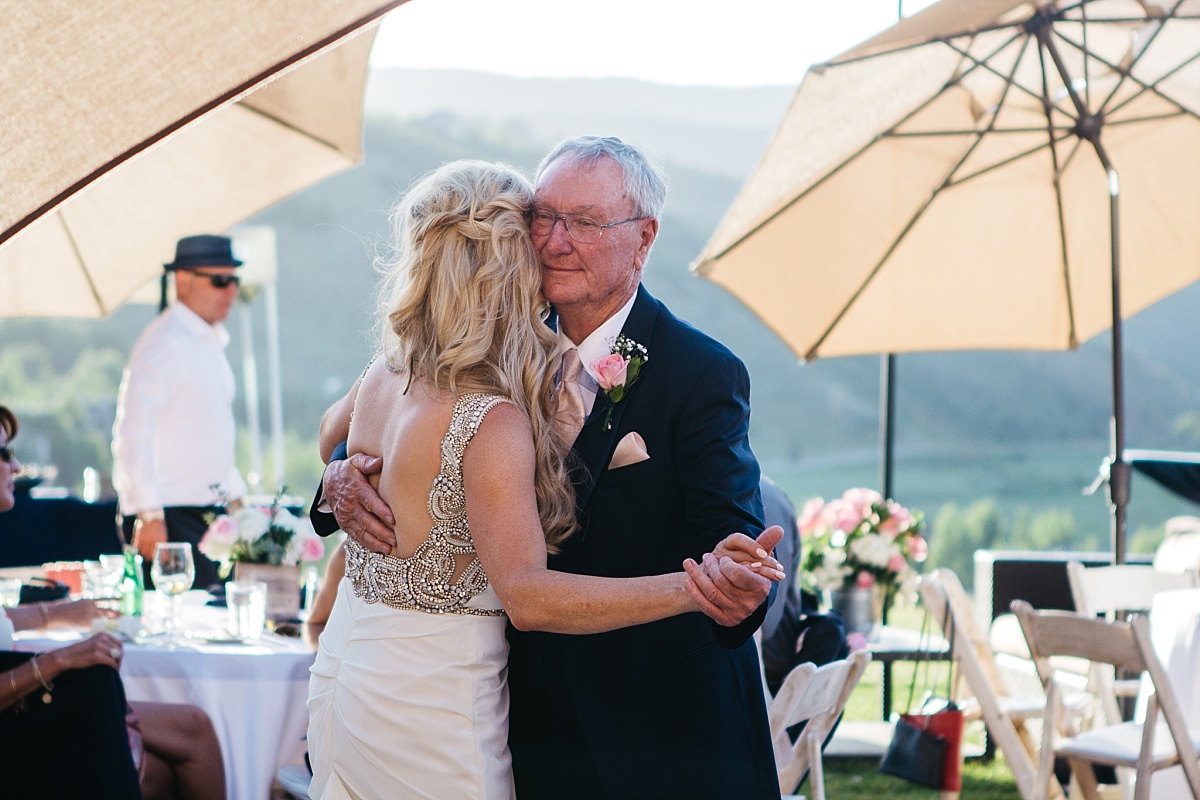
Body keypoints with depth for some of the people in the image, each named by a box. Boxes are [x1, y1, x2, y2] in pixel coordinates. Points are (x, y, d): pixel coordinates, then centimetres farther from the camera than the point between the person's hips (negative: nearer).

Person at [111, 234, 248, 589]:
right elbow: (133, 434, -19)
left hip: (208, 514, 9)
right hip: (171, 519, -9)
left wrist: (236, 496, 21)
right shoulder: (164, 343, -12)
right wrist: (149, 516, -24)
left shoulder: (211, 343, 17)